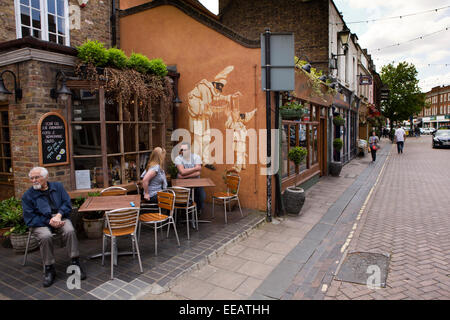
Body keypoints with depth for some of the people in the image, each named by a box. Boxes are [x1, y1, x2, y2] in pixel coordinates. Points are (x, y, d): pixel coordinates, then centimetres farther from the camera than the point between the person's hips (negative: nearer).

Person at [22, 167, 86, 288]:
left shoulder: (58, 187, 9)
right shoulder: (27, 195, 2)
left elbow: (67, 203, 4)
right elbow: (29, 218, -4)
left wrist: (59, 215, -16)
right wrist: (49, 222, -17)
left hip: (60, 218, 1)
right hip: (40, 223, -1)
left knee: (70, 231, -30)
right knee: (45, 236, -34)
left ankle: (75, 263, -18)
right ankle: (49, 269, -16)